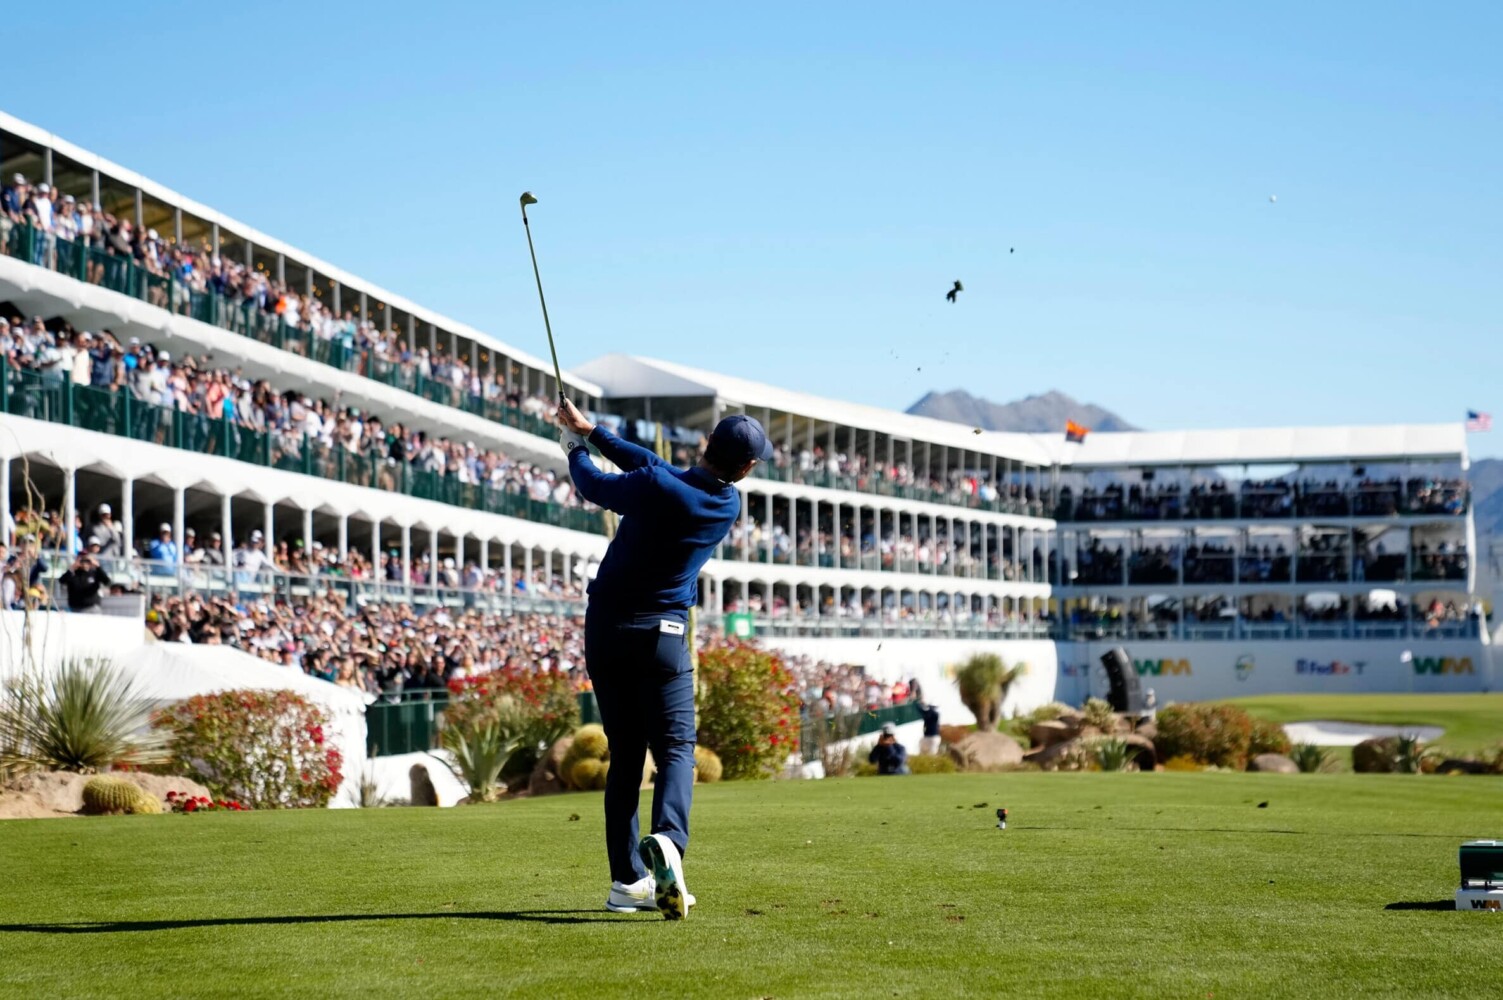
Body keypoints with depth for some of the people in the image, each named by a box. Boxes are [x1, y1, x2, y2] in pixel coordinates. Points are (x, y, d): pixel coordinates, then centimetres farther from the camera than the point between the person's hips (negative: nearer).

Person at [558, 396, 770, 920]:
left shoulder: (651, 486, -12)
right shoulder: (728, 505, -3)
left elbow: (594, 485, 6)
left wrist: (577, 448, 27)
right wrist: (594, 433, 14)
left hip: (605, 628, 1)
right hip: (662, 635, -1)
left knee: (624, 754, 8)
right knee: (676, 746, 0)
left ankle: (627, 879, 5)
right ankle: (668, 840, -31)